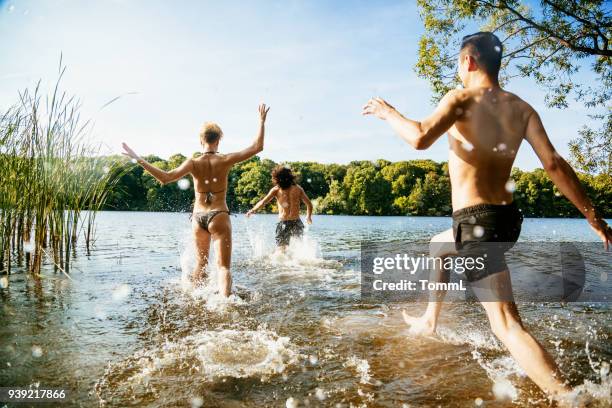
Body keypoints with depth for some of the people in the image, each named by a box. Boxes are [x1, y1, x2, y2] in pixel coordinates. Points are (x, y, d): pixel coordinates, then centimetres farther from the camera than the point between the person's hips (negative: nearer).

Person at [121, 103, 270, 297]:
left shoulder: (193, 163, -7)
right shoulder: (225, 160, -10)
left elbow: (165, 177, -15)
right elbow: (257, 147, -7)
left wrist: (139, 159, -9)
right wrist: (262, 121, -1)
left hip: (198, 217, 3)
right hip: (219, 216, -3)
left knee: (201, 263, 22)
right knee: (223, 266, -5)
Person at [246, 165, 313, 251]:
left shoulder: (276, 190, -3)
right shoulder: (298, 188, 3)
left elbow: (262, 202, -7)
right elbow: (309, 204, 4)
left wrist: (252, 211, 9)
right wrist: (309, 216, 20)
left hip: (284, 224, -2)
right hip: (297, 223, 2)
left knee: (281, 249, 6)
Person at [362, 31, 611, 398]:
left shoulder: (462, 98, -10)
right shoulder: (522, 109, 8)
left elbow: (420, 138, -27)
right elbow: (555, 164, 0)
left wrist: (388, 113, -8)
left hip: (478, 220, -9)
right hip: (507, 216, 9)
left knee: (507, 326, -10)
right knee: (438, 247, 34)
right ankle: (430, 322, 48)